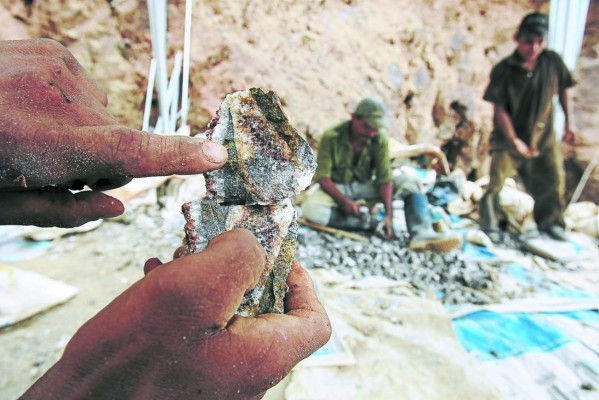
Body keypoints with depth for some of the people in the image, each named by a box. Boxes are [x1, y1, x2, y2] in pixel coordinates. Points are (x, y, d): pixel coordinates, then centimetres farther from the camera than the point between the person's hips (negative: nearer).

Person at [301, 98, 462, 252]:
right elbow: (322, 177, -18)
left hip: (364, 187, 3)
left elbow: (384, 178, -13)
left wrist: (389, 214, -24)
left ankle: (422, 234, -33)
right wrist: (346, 202, -29)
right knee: (310, 209, -35)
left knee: (410, 182, -16)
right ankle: (372, 224, -30)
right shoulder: (331, 137, -19)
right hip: (337, 189, -2)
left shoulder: (380, 140, -12)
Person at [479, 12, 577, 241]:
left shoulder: (553, 62, -3)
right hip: (508, 137, -3)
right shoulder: (503, 70, -13)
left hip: (544, 136, 4)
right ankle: (489, 220, 17)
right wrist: (514, 140, -17)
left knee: (553, 177, 6)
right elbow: (499, 108, -13)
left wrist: (569, 121, 10)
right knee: (497, 179, -2)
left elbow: (562, 89, 12)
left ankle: (550, 222, 26)